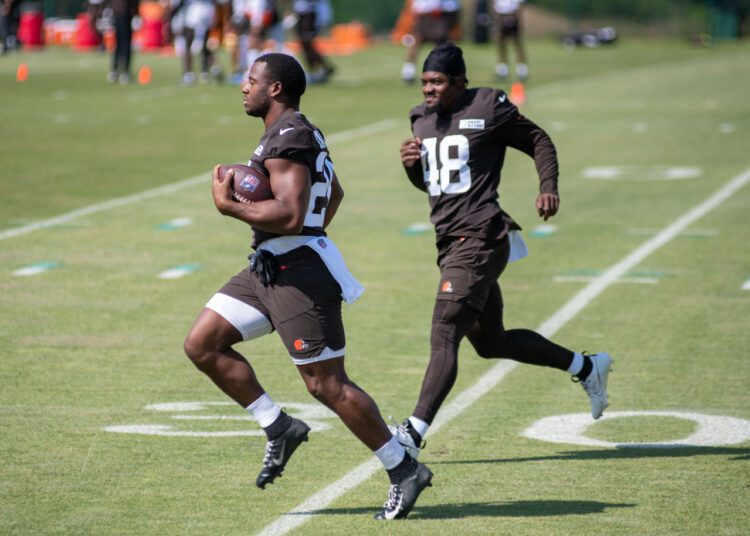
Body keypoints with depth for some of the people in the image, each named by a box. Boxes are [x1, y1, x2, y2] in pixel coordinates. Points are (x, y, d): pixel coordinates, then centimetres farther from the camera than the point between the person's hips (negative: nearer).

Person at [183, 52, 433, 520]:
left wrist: (228, 206, -17)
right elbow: (335, 193, 31)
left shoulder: (288, 139, -16)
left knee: (327, 384, -6)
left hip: (298, 272, -11)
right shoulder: (299, 133, 16)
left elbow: (290, 216, -27)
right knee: (203, 345, 7)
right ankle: (280, 429, 10)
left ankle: (404, 472, 3)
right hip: (269, 267, 11)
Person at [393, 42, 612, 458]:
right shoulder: (422, 119, 13)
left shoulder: (488, 109, -8)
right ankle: (586, 366, 32)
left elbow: (539, 143, 0)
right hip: (450, 243, 9)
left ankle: (415, 433, -18)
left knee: (444, 338, -15)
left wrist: (548, 187, -15)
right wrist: (411, 165, 2)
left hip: (479, 239, -9)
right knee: (490, 342, 17)